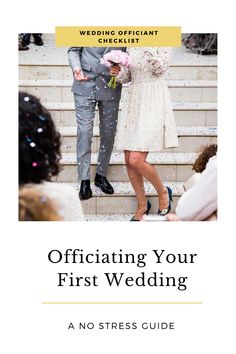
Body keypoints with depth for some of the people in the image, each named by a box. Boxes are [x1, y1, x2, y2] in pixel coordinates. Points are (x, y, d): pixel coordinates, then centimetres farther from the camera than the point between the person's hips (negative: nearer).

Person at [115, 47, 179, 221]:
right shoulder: (132, 45, 14)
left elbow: (161, 68, -17)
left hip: (153, 102, -7)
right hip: (134, 101, 7)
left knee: (136, 160, -14)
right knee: (129, 161, 5)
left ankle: (163, 191, 12)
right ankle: (142, 205, 22)